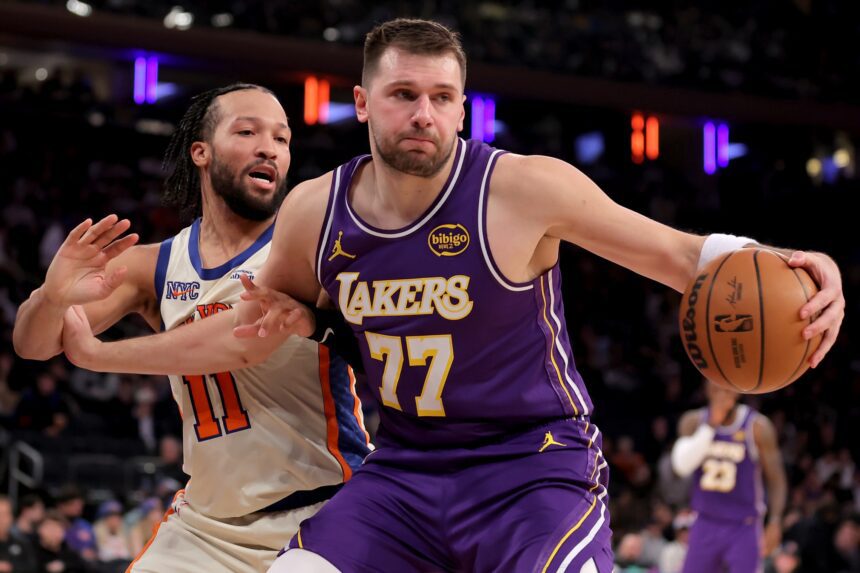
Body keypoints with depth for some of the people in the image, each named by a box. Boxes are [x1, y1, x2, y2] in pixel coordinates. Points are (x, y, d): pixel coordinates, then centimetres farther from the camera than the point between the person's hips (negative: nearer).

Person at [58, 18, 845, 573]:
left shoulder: (524, 189, -15)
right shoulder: (314, 213, -1)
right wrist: (96, 352, 17)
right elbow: (244, 333, 15)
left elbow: (680, 251, -10)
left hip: (534, 467, -4)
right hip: (404, 469, 4)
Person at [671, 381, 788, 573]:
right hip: (706, 524, 3)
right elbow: (682, 465, -18)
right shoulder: (693, 421, -2)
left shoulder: (757, 426, -9)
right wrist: (711, 425, -26)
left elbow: (776, 479, -5)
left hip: (743, 528, -3)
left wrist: (775, 521, -17)